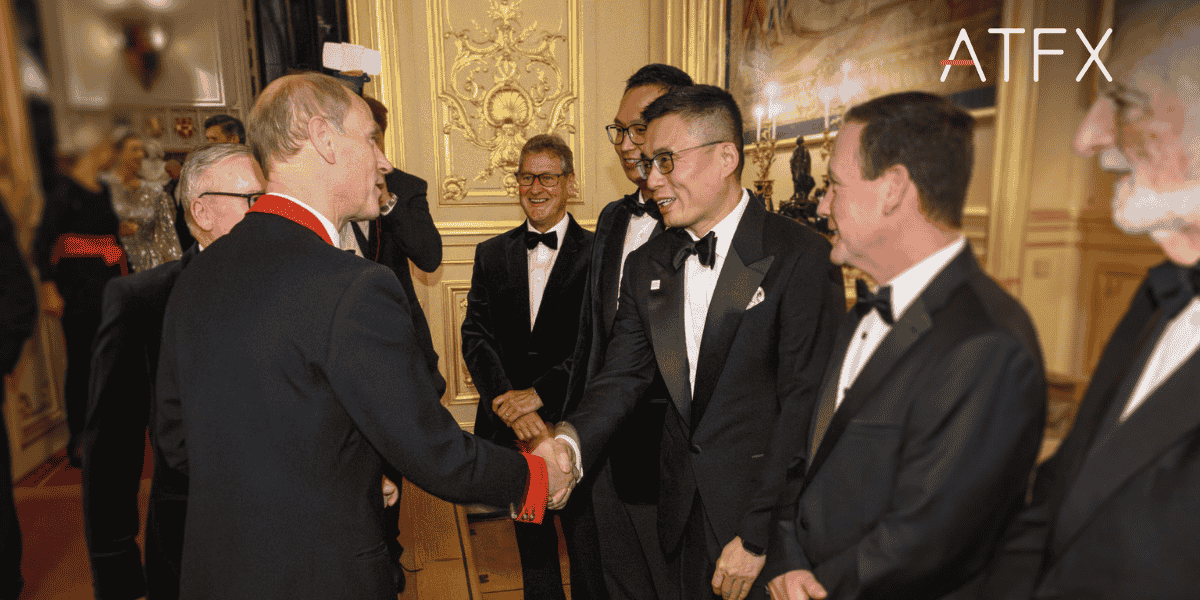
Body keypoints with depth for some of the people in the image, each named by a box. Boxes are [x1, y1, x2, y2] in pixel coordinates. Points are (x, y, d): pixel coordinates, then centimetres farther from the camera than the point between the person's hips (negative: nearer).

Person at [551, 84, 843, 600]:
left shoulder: (802, 257, -16)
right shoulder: (645, 266, 4)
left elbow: (805, 403, -18)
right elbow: (623, 376, 0)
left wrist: (757, 537, -17)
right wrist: (570, 441, -20)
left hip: (767, 517, -5)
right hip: (681, 510, 5)